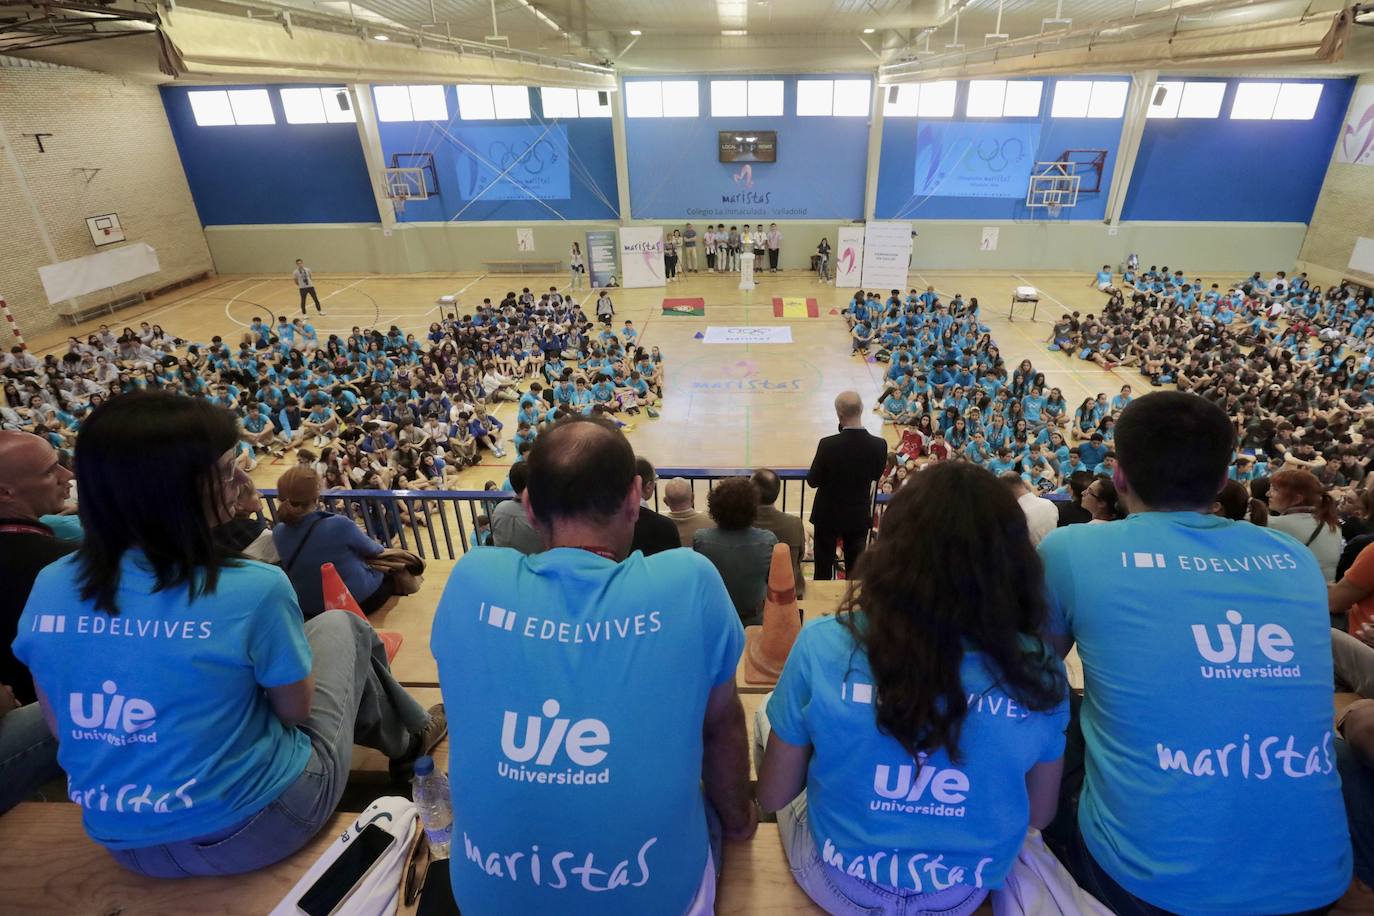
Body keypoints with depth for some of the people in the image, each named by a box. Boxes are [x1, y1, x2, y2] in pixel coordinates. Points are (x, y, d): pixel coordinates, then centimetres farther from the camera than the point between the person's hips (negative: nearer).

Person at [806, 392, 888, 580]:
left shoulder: (828, 444, -24)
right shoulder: (879, 445, -15)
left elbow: (812, 481, -13)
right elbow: (876, 474, 3)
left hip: (828, 515, -2)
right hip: (859, 516, 2)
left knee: (823, 570, 14)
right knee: (856, 568, 18)